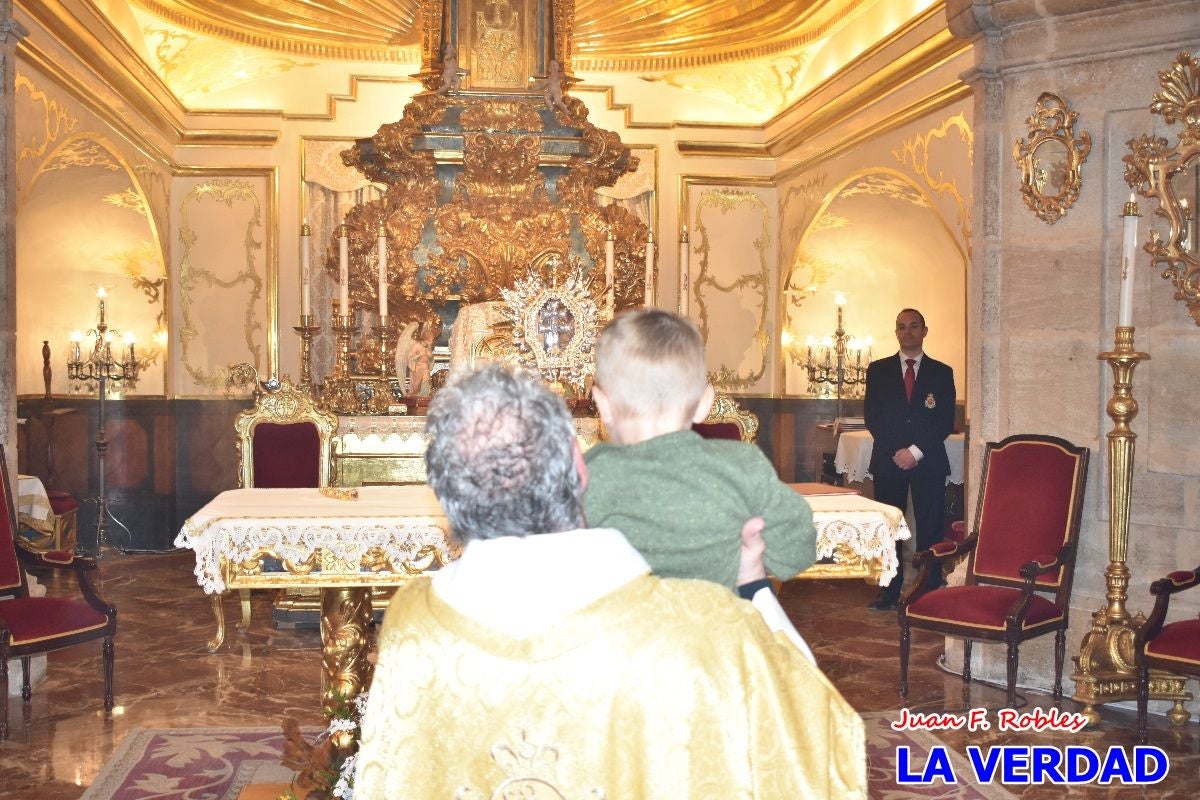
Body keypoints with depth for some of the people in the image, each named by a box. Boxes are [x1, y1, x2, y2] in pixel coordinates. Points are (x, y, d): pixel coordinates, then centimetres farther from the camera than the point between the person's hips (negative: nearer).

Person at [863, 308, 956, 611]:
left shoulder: (942, 373, 8)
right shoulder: (878, 370, 10)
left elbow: (946, 422, 1)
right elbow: (872, 417, 4)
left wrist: (916, 451, -10)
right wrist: (897, 451, -7)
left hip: (928, 461, -1)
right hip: (888, 460, 1)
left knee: (929, 529, -2)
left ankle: (929, 593, 3)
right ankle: (890, 592, 9)